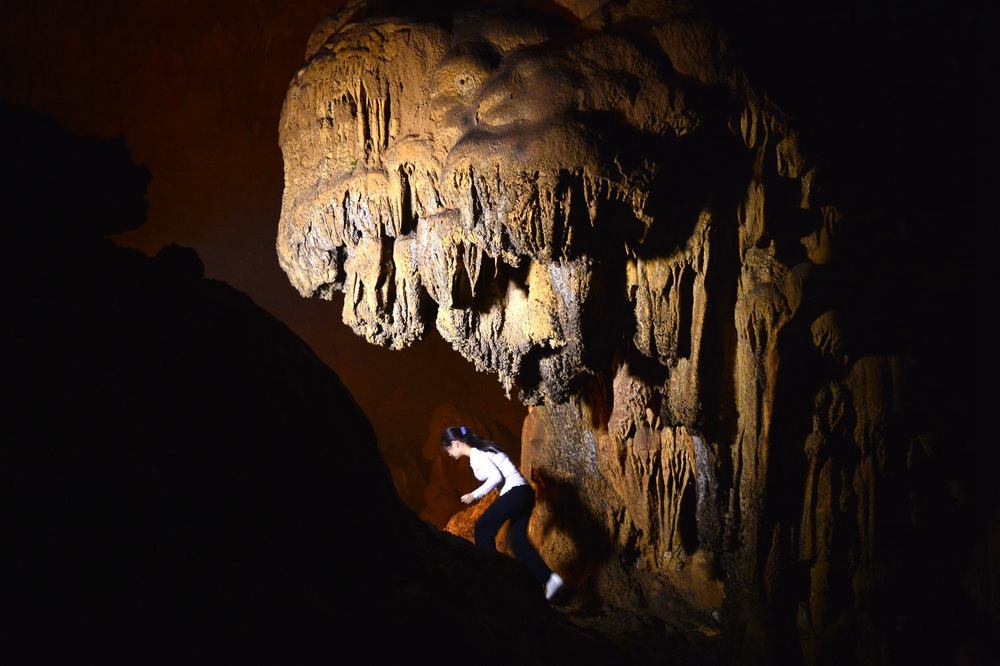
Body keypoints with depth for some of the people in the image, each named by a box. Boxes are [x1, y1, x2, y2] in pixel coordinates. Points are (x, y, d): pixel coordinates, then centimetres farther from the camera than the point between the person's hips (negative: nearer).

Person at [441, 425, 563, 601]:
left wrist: (475, 495, -11)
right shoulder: (482, 449, 19)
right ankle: (548, 578, 1)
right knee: (517, 540, 9)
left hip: (515, 493, -9)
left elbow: (496, 477, -20)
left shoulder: (475, 454, -10)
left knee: (483, 528, 4)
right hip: (525, 494, 9)